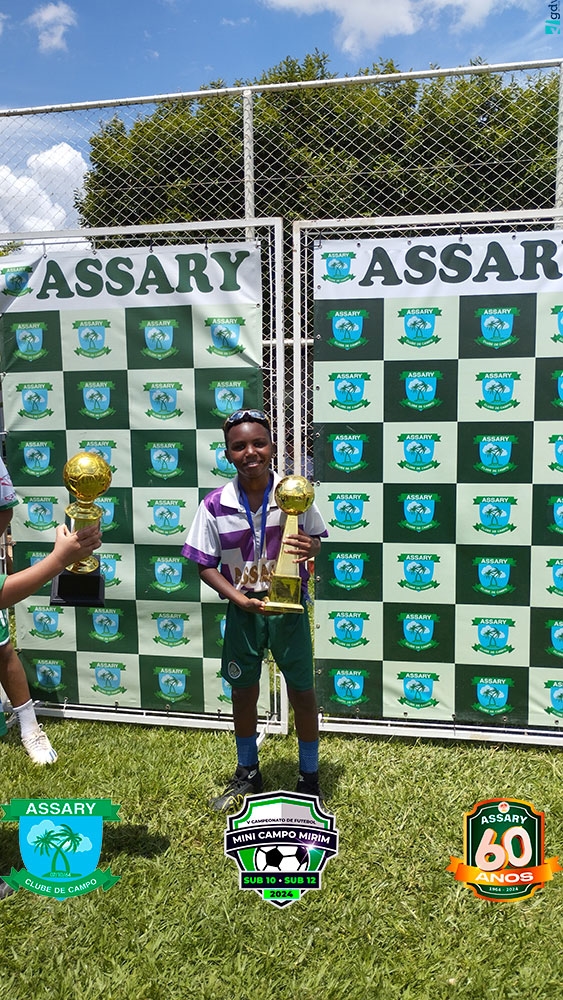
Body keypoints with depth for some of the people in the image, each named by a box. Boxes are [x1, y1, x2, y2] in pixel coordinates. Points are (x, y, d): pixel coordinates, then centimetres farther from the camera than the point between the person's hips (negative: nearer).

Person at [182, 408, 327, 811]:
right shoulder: (215, 505, -12)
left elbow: (317, 538, 3)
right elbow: (205, 564, -5)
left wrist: (310, 548, -21)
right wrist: (240, 599, -17)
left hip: (289, 608, -1)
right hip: (244, 611, 1)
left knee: (302, 694, 10)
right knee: (243, 693, 17)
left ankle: (310, 778, 33)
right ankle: (247, 775, 41)